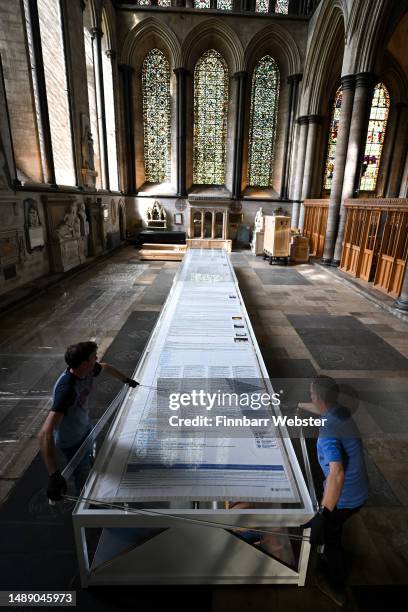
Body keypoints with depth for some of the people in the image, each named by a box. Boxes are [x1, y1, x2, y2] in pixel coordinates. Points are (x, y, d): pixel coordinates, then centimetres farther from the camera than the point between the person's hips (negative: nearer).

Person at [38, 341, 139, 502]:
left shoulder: (89, 370, -20)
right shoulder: (67, 389, -43)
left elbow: (106, 367, 5)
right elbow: (45, 433, -48)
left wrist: (126, 380, 20)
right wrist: (54, 475, -52)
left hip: (86, 427, 8)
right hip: (72, 441, -8)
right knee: (84, 477, 11)